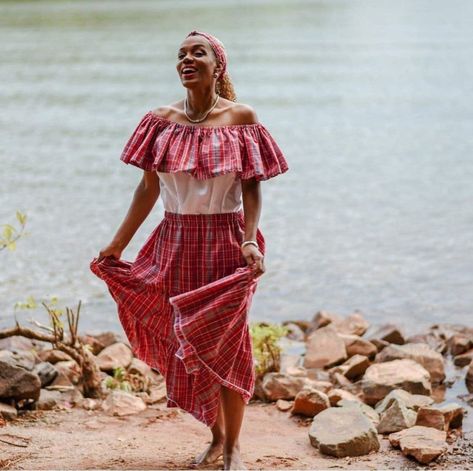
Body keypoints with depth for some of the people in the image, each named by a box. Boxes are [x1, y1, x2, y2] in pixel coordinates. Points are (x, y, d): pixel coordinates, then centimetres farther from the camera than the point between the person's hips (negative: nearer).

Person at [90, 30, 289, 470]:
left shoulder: (240, 118, -4)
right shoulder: (162, 120, 4)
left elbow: (252, 189, -6)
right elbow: (148, 188, 6)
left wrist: (250, 242, -20)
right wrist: (116, 245, 5)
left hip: (225, 243, -3)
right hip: (176, 243, 3)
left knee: (226, 344, 0)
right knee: (186, 346, 9)